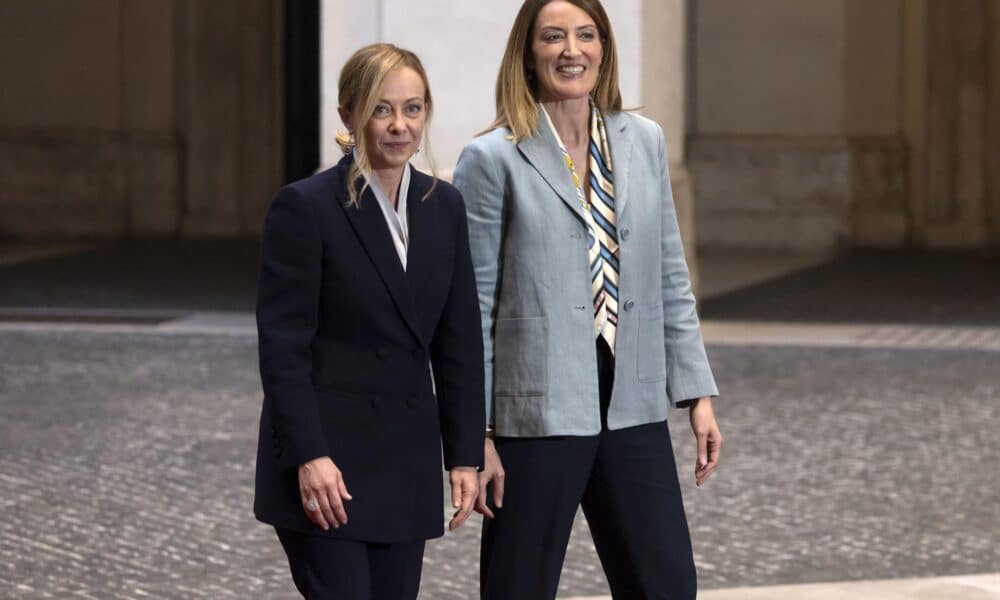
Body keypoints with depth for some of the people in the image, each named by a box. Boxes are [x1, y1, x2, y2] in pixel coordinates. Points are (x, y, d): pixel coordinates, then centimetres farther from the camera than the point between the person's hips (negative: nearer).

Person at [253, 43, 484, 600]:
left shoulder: (444, 206, 9)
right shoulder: (305, 207, -9)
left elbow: (459, 343, 11)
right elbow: (282, 345, -11)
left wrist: (465, 455, 6)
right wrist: (308, 457, -18)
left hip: (406, 464, 6)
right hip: (327, 458, -5)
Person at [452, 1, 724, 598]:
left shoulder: (644, 141, 9)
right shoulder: (494, 159, -5)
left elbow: (671, 279, 13)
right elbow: (471, 307, -5)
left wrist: (698, 393, 7)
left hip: (633, 410, 4)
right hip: (538, 415, -4)